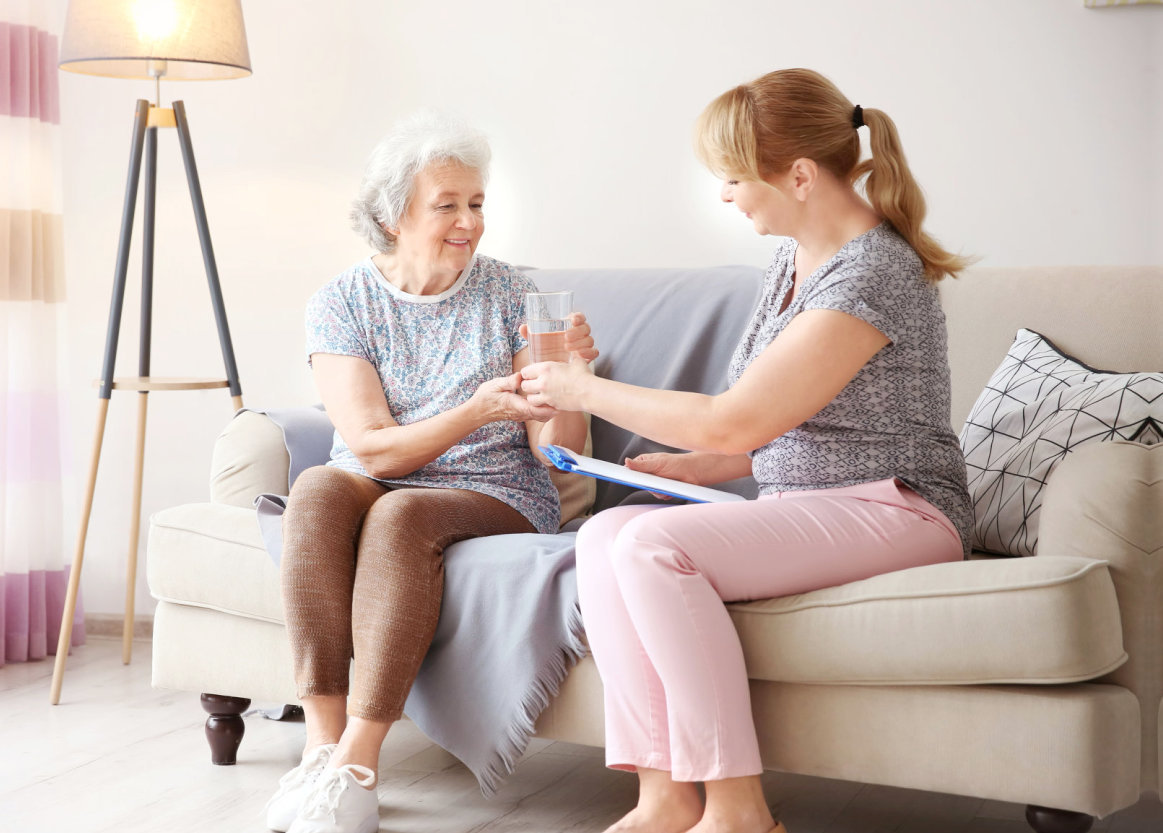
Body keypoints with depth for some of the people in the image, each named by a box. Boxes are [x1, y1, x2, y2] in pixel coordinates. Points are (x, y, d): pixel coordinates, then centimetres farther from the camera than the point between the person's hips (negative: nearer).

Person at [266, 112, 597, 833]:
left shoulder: (510, 297, 2)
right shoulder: (342, 304, 1)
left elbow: (557, 451, -2)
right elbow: (369, 447, -11)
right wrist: (478, 408, -25)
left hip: (496, 500, -1)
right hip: (374, 493, 1)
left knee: (402, 512, -34)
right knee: (318, 489, -32)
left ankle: (356, 767, -35)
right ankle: (323, 742, -33)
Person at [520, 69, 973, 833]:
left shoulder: (871, 275, -17)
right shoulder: (793, 262, 14)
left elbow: (732, 423, -18)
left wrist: (586, 390, -7)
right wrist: (685, 466, 7)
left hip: (893, 509, -9)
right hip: (800, 508, 9)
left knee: (655, 544, -28)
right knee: (603, 535, -14)